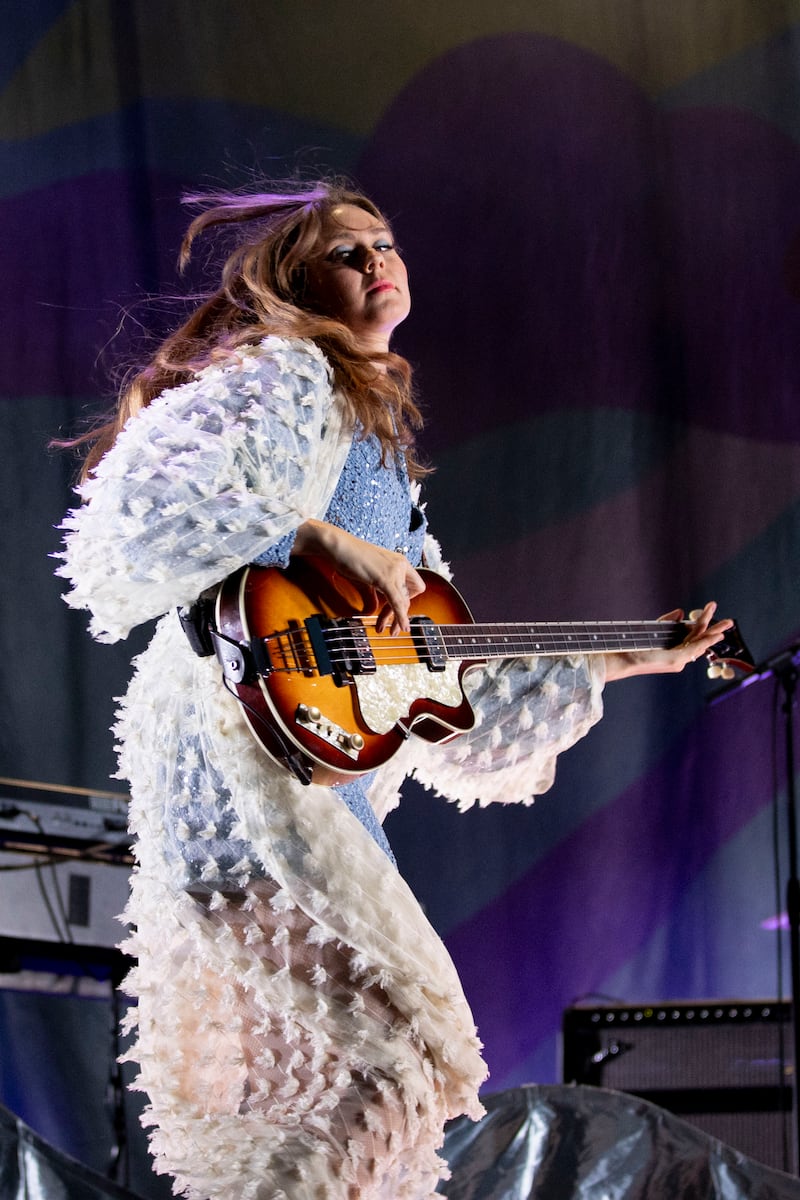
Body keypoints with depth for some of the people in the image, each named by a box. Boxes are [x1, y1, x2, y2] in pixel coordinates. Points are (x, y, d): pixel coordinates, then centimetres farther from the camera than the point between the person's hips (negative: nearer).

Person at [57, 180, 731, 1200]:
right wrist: (324, 540, -23)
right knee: (398, 1042, -17)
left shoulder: (383, 438, 25)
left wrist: (621, 661, 25)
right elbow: (145, 491, -20)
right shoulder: (285, 377, -1)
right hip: (234, 744, -10)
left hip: (329, 786, 10)